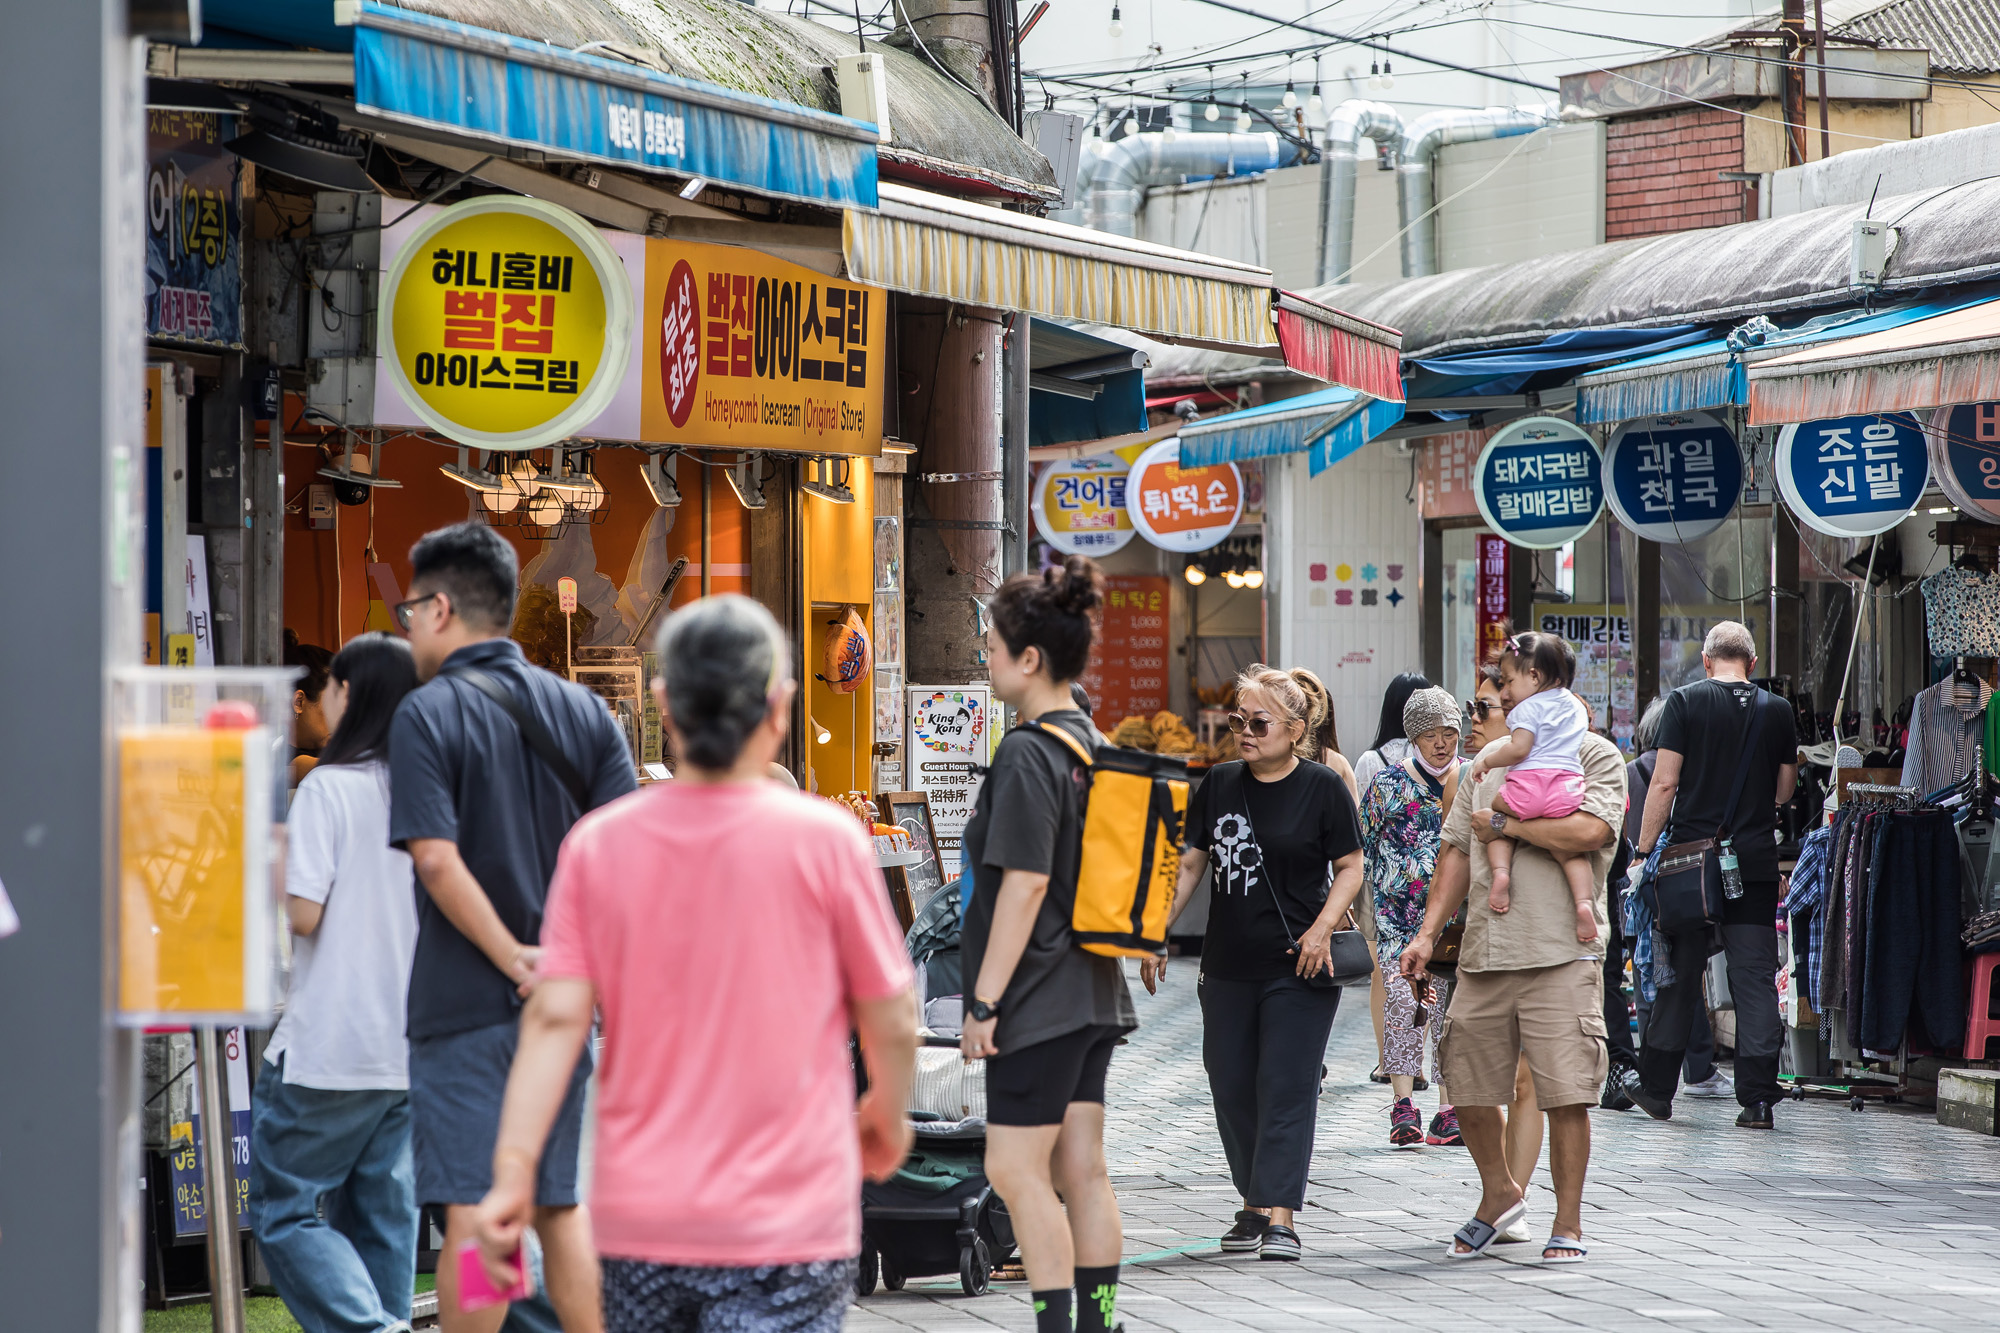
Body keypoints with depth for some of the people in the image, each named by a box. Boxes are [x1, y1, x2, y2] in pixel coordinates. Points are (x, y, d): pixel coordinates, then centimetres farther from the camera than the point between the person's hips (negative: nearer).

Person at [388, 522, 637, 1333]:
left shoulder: (427, 714, -8)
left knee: (472, 1213, -3)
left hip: (465, 998, -5)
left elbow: (437, 860, -19)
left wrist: (512, 959, -14)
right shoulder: (582, 711, 8)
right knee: (560, 1204, 13)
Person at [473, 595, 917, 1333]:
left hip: (637, 1217, 4)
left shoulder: (596, 843, 0)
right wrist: (887, 1117, 19)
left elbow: (554, 1016, -6)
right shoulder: (823, 839, -7)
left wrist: (513, 1172, -5)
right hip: (787, 1220, -3)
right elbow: (892, 1022, 0)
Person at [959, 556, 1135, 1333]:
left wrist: (985, 999, -16)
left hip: (1040, 997, -9)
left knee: (1016, 1169, -5)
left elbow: (1025, 883, -20)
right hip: (1092, 992, 9)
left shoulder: (1028, 754, -15)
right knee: (1082, 1170, 10)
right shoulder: (1094, 744, 12)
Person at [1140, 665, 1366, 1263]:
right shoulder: (1219, 784, 8)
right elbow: (1189, 863, 14)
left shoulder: (1322, 787, -4)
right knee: (1232, 1088, 7)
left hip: (1297, 968, -5)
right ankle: (1254, 1204, 19)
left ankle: (1280, 1217, -12)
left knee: (1286, 1087, -9)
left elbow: (1351, 867, -1)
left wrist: (1323, 927, -15)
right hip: (1228, 965, 5)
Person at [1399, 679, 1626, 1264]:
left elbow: (1588, 831, -19)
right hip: (1484, 951, 6)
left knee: (1564, 1092, -8)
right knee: (1467, 1085, 8)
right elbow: (1457, 851, 19)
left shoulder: (1596, 756, -1)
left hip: (1561, 952, -6)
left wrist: (1503, 824, -8)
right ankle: (1499, 1194, 31)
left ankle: (1568, 1224, 4)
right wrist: (1428, 933, 10)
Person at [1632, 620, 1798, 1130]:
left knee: (1680, 972, 7)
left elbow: (1665, 783, -7)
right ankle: (1759, 1097, -4)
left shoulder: (1686, 702, -3)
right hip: (1757, 860, 1)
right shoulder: (1778, 711, 5)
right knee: (1755, 976, 2)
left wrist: (1645, 849, -2)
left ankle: (1657, 1087, 14)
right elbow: (1785, 791, 12)